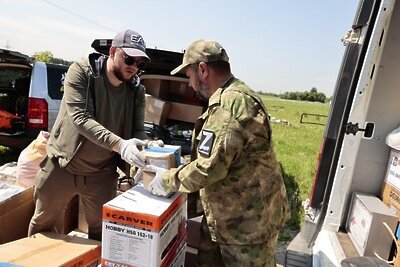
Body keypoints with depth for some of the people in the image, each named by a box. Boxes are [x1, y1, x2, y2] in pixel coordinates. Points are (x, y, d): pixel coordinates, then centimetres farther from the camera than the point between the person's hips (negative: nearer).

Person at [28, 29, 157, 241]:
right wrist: (119, 144, -41)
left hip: (102, 173, 2)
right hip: (61, 166, -1)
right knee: (41, 223, 21)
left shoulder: (137, 91, -6)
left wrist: (146, 147, -29)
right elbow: (80, 118, -28)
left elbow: (138, 130, -5)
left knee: (101, 231, 13)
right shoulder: (80, 72, -16)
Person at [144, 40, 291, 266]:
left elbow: (209, 168, -28)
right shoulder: (230, 98, 10)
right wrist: (181, 168, 13)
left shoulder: (231, 103, -27)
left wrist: (168, 180, -12)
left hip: (248, 223, -9)